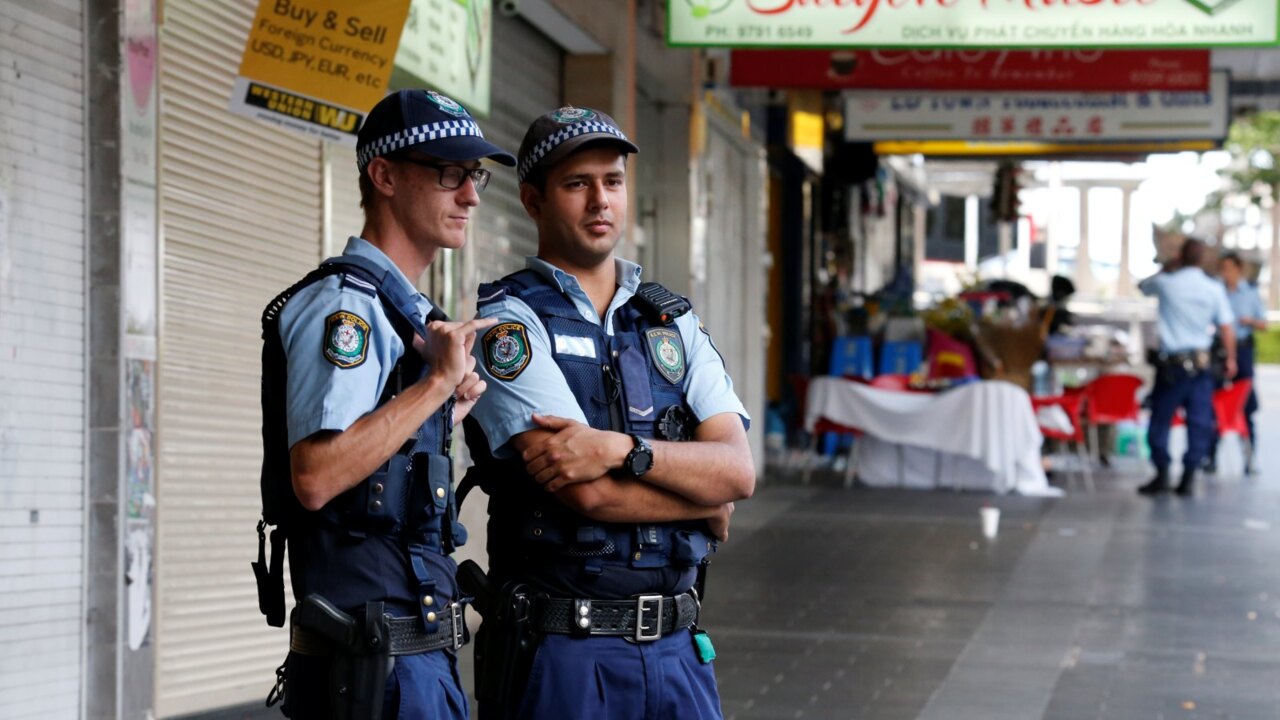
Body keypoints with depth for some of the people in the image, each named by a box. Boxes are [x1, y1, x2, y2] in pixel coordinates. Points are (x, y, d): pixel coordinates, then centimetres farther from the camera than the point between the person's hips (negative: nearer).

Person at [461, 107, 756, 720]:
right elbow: (588, 494, -16)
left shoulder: (674, 323, 12)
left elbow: (738, 469, -3)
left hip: (675, 647, 5)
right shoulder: (511, 322, -5)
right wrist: (704, 503, -2)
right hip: (560, 648, -5)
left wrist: (620, 449, -18)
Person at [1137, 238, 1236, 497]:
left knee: (1160, 419, 6)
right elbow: (1226, 327, 1)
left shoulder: (1166, 282, -3)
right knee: (1199, 421, 4)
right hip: (1200, 362, 1)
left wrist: (1166, 269, 29)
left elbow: (1142, 286, 20)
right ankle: (1189, 477, 1)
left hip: (1171, 363, -1)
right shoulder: (1214, 288, 0)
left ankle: (1162, 475, 4)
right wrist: (1231, 359, 12)